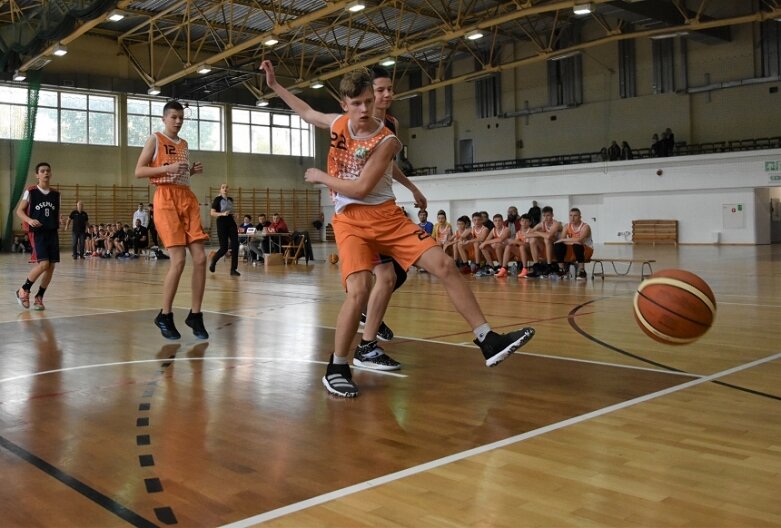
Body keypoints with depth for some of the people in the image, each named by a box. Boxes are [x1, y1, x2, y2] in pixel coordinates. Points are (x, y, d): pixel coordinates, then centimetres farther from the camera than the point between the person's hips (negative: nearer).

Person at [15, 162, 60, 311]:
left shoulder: (56, 194, 10)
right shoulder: (30, 191, -3)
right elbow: (19, 211, -1)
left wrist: (59, 222, -1)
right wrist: (29, 220, -20)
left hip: (52, 233, 5)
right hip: (37, 232, -5)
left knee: (51, 266, 0)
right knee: (43, 264, -17)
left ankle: (39, 298, 15)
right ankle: (23, 290, 6)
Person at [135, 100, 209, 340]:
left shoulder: (184, 144, 21)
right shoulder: (155, 139, 3)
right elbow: (138, 171, -4)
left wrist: (192, 171, 9)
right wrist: (168, 167, -16)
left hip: (188, 199, 6)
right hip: (166, 199, -6)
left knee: (200, 258, -4)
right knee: (179, 260, -13)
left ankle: (195, 315, 6)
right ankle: (164, 316, 2)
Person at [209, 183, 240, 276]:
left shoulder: (230, 199, 13)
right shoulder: (217, 199, -4)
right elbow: (212, 213, -10)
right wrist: (222, 214, -23)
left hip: (231, 222, 5)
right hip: (222, 223, -5)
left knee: (235, 246, -8)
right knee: (224, 248, -7)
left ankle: (233, 269, -5)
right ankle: (213, 260, 23)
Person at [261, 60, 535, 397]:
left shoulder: (386, 141, -11)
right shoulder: (339, 123, 3)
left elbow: (361, 188, -17)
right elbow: (307, 113, 26)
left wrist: (320, 177, -6)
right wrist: (274, 85, 28)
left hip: (386, 216, 0)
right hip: (350, 220, 1)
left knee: (443, 265, -13)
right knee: (359, 289, -23)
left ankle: (488, 341, -4)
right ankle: (337, 368, -3)